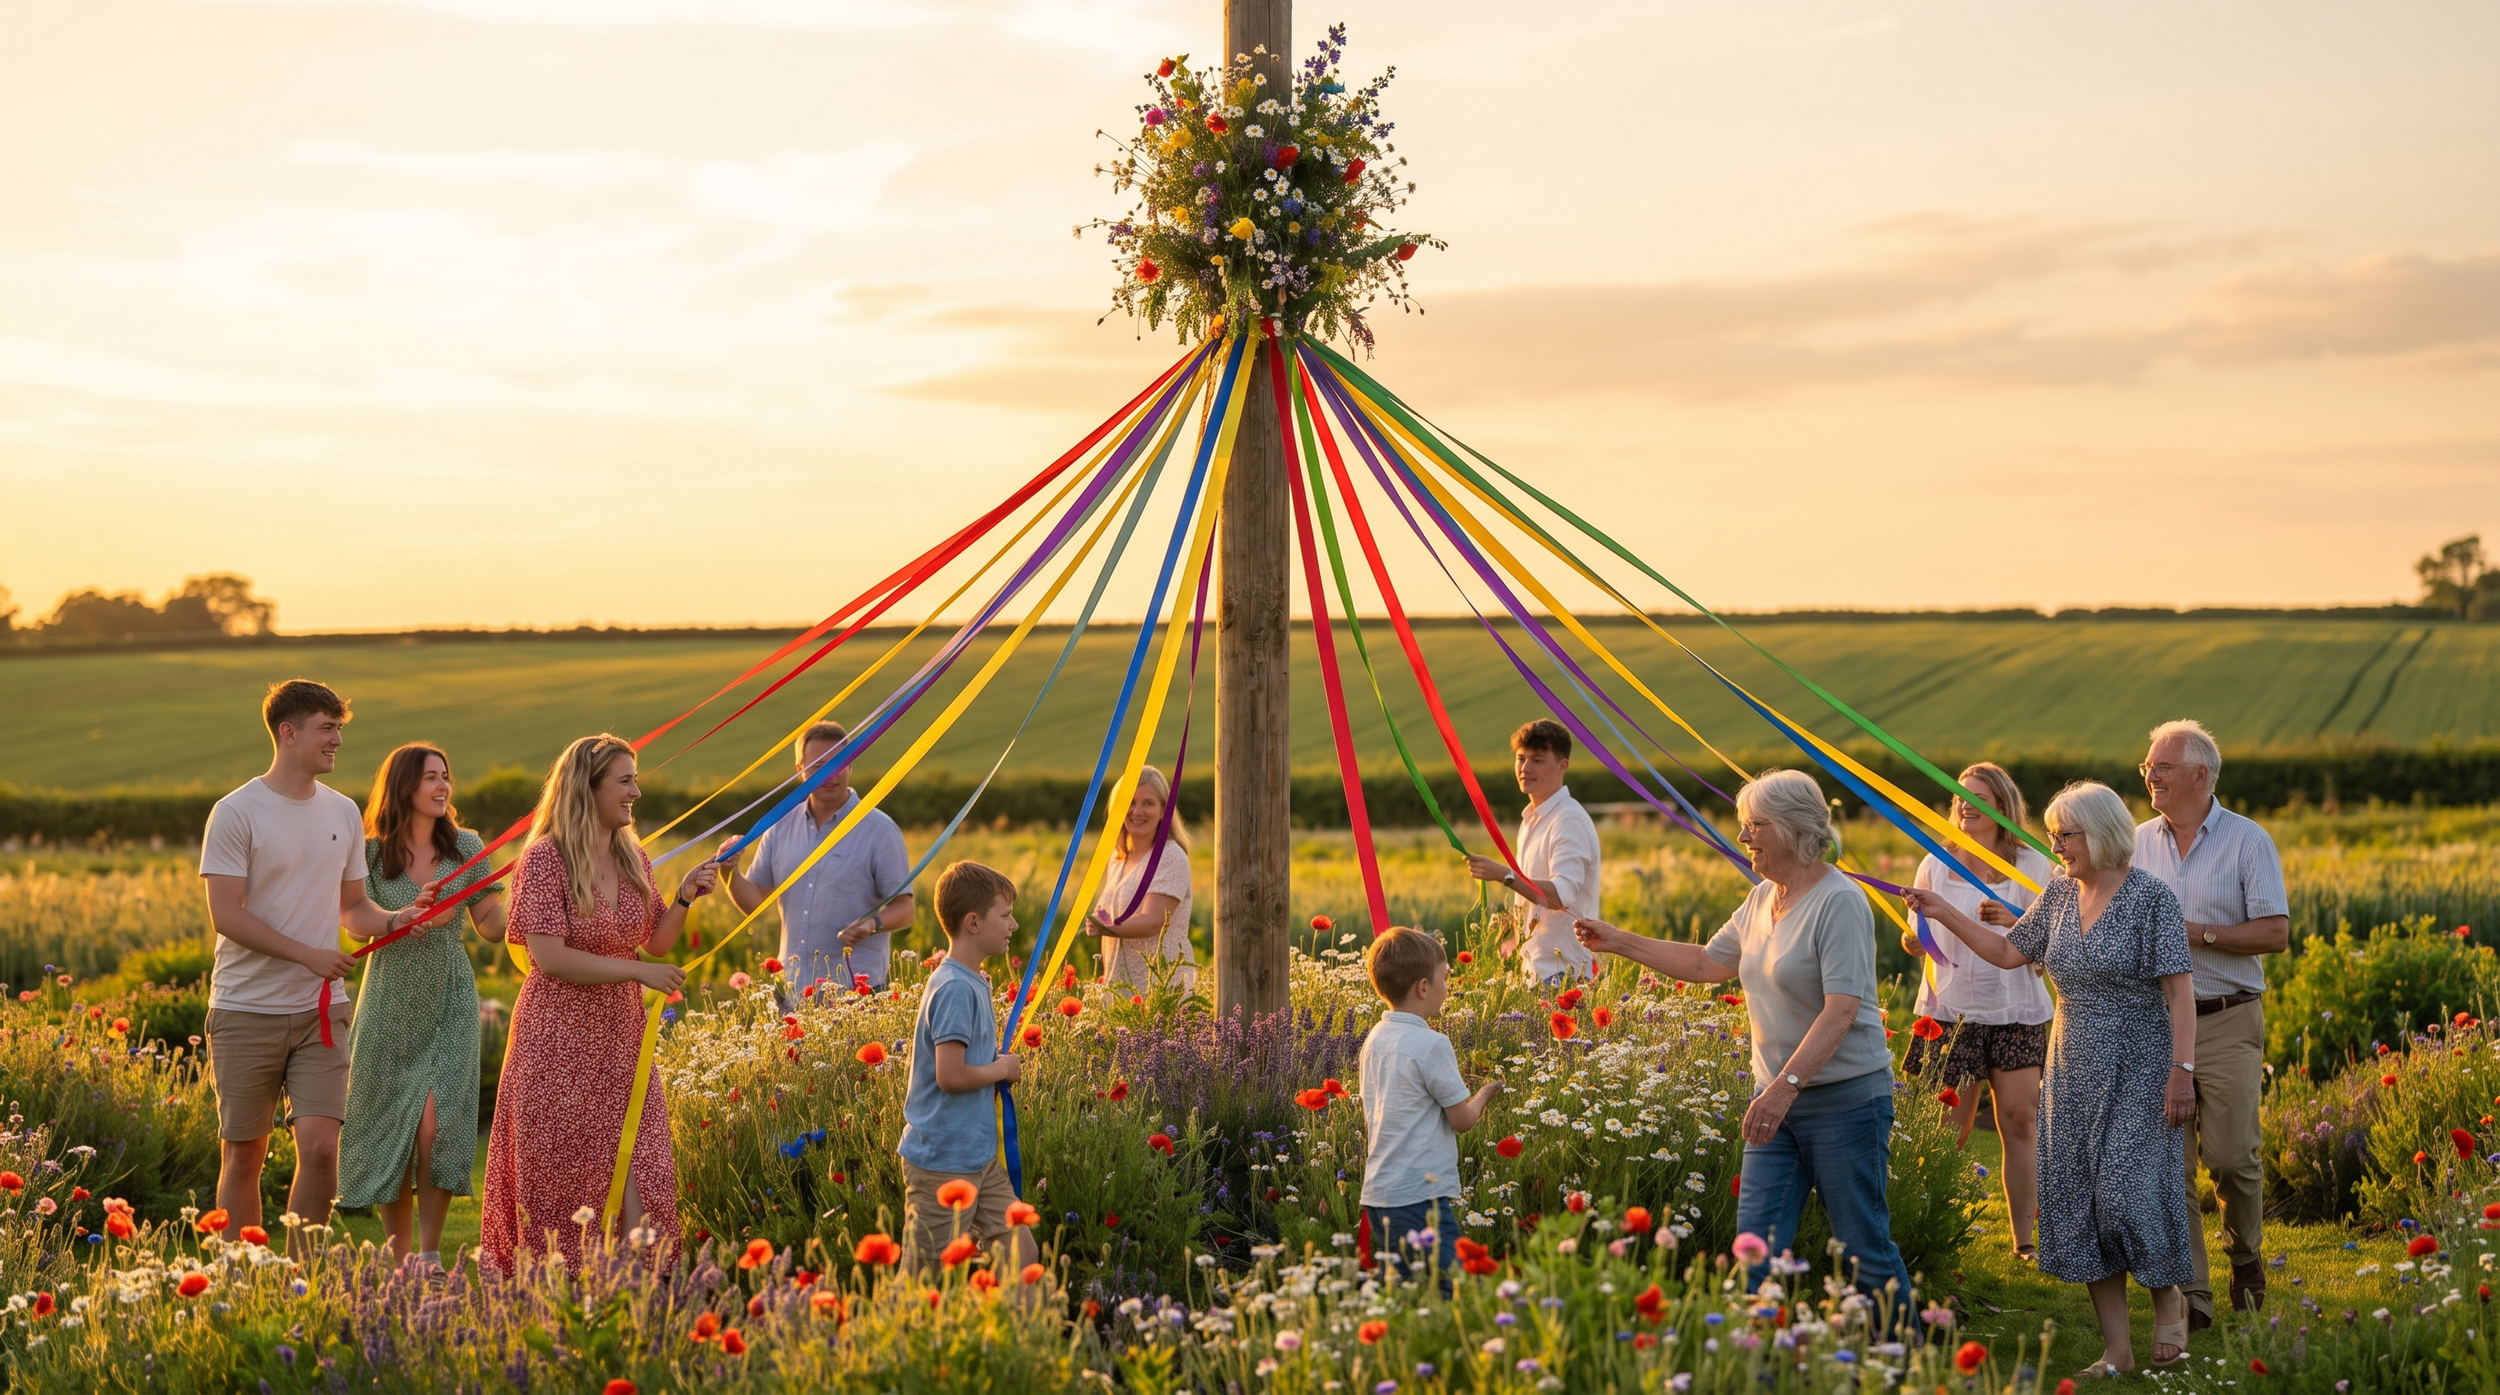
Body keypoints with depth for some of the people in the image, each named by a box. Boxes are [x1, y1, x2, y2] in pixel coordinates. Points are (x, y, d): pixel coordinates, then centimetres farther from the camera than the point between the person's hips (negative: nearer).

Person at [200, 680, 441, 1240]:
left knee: (320, 1146, -9)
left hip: (319, 1009, 3)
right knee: (243, 1156, 4)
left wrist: (396, 918, -5)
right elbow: (226, 915, -11)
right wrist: (309, 954, -17)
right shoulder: (236, 813, -6)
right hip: (247, 1009, -3)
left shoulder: (344, 812, 10)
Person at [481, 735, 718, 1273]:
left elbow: (656, 943, 14)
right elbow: (549, 956, -19)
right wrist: (637, 972, -18)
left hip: (620, 1034, 6)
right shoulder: (545, 858, -12)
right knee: (559, 1169, 1)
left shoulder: (634, 859, 10)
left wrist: (683, 899, -4)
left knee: (634, 1158, -2)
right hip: (560, 1035, -6)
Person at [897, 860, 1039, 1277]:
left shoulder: (973, 982, 10)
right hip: (943, 1162, -9)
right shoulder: (956, 989, -20)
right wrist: (1002, 1069, -10)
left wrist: (998, 1062, 3)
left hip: (980, 1155, 9)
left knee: (1019, 1252, 7)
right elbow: (950, 1075, -25)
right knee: (931, 1276, 1)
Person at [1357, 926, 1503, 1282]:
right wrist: (1485, 1094, 12)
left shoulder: (1375, 1039, 9)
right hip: (1421, 1196, -8)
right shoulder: (1431, 1045, -15)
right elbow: (1462, 1119, -9)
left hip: (1378, 1194, 8)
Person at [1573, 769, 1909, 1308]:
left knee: (1865, 1249, 1)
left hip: (1845, 1100, -8)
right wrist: (1619, 941, 17)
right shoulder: (1762, 897, 10)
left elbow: (1842, 1010, -25)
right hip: (1778, 1098, 8)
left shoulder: (1839, 903, -17)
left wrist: (1785, 1086, -32)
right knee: (1757, 1249, 3)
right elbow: (1707, 963, 21)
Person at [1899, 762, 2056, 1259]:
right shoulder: (1937, 865, 7)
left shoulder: (2032, 865, 3)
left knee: (2020, 1120, -4)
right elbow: (1917, 940, 12)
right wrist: (1914, 938, -13)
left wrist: (2015, 921, -20)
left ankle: (2024, 1241, 4)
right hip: (1951, 1009, 0)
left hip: (2015, 1010, 0)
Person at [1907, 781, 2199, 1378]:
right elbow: (2008, 952, 17)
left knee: (2130, 1188, -13)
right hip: (2074, 1071, 7)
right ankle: (2116, 1349, 10)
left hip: (2137, 1071, -7)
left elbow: (2179, 990, -14)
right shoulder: (2061, 893, 8)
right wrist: (1944, 912, 13)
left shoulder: (2150, 896, -11)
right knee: (2076, 1197, 3)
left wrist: (2182, 1070, -19)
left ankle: (2169, 1297, 19)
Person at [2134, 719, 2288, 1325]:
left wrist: (2199, 933, -15)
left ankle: (2246, 1254, 24)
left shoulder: (2247, 841, -1)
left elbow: (2276, 934, -7)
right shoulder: (2138, 842, 11)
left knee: (2232, 1156, -4)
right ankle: (2191, 1294, 3)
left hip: (2227, 1023, -3)